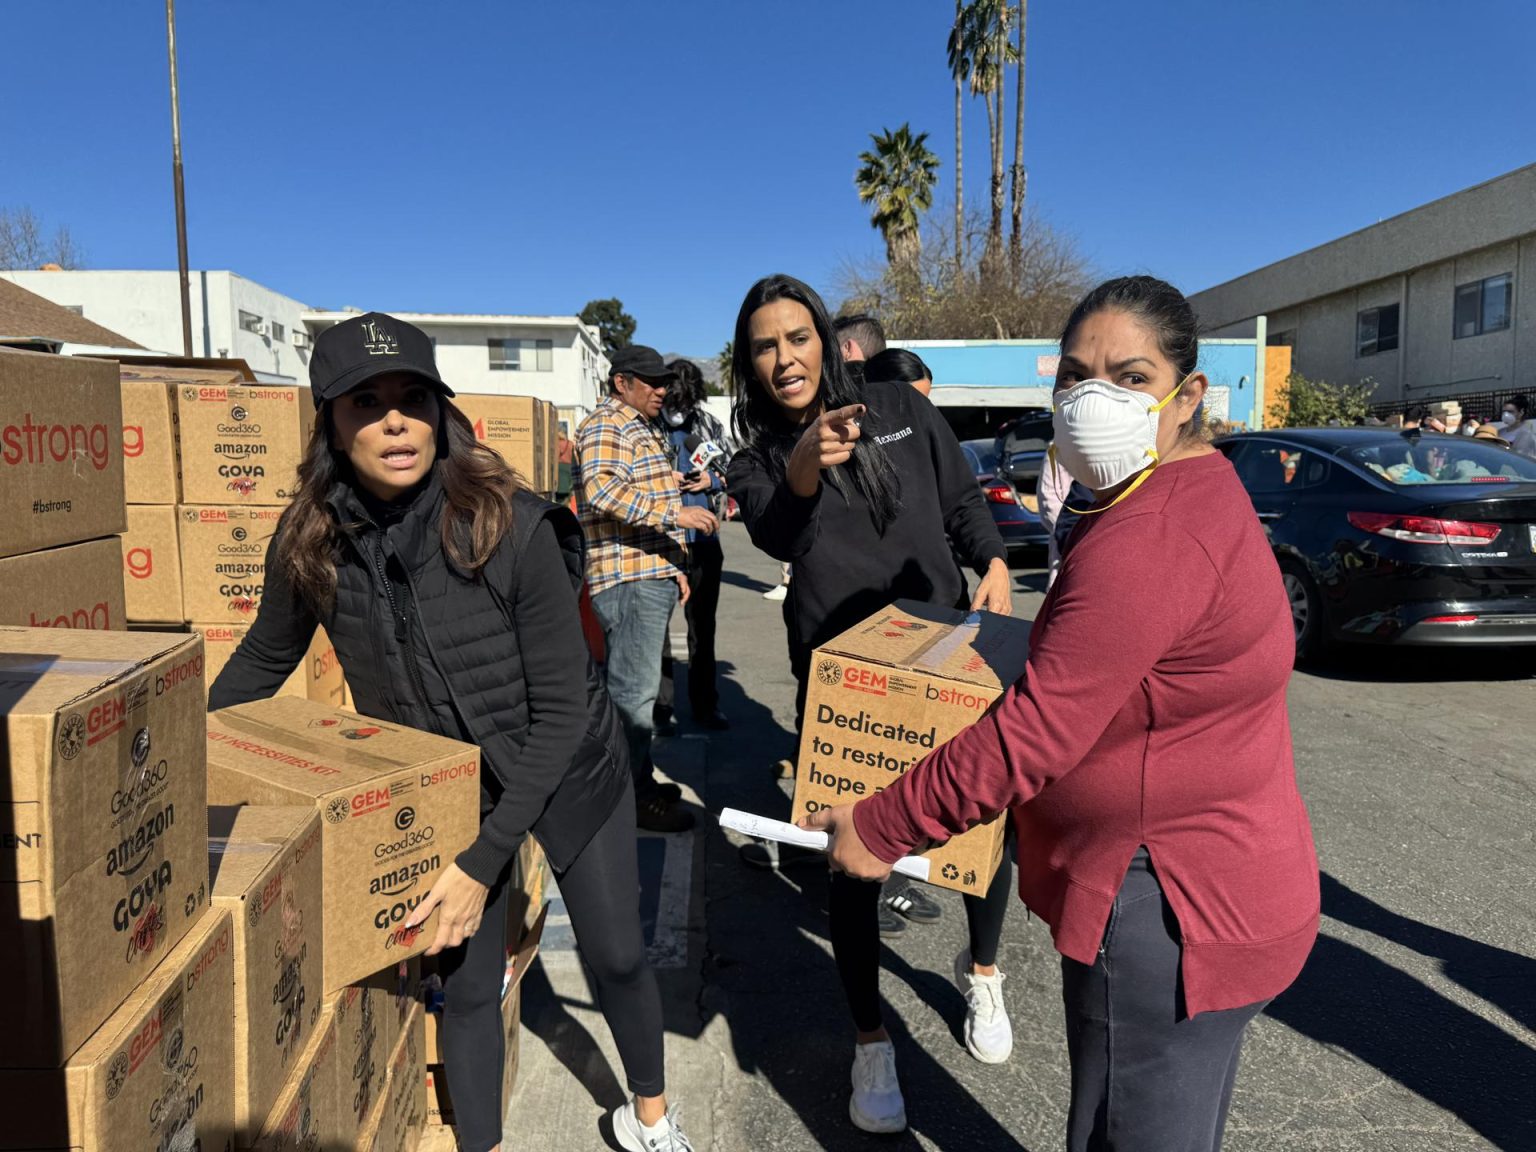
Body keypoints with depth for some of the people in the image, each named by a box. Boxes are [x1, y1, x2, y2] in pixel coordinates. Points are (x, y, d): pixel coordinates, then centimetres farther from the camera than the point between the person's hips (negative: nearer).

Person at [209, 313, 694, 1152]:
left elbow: (564, 707, -23)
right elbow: (261, 661, 4)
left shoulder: (512, 526, -29)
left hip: (568, 769, -2)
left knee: (616, 955, 12)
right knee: (464, 981, 8)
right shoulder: (309, 544, -17)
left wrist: (485, 859, -24)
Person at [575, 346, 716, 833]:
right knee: (634, 687, -7)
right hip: (628, 578, -10)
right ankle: (630, 796, 1)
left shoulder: (644, 429, 24)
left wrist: (677, 565, 25)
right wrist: (676, 513, -29)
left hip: (652, 575, 10)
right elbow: (603, 490, -26)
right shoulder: (605, 427, -9)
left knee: (637, 682, 16)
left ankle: (640, 779, 26)